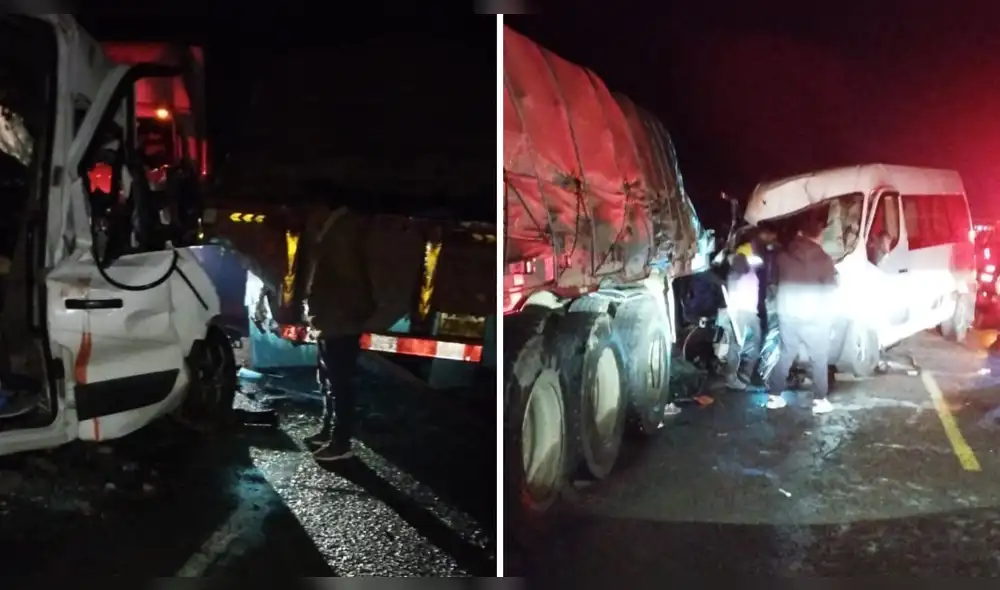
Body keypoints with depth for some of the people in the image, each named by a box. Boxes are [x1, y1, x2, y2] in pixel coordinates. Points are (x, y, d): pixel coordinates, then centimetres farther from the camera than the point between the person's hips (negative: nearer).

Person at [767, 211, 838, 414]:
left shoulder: (783, 255, 1)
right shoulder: (824, 259, -11)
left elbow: (776, 282, 12)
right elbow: (830, 291, -6)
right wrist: (827, 313, 11)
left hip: (788, 315, 4)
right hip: (814, 317, -4)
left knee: (785, 356, 15)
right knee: (819, 359, 10)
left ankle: (774, 396, 18)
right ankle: (820, 400, 13)